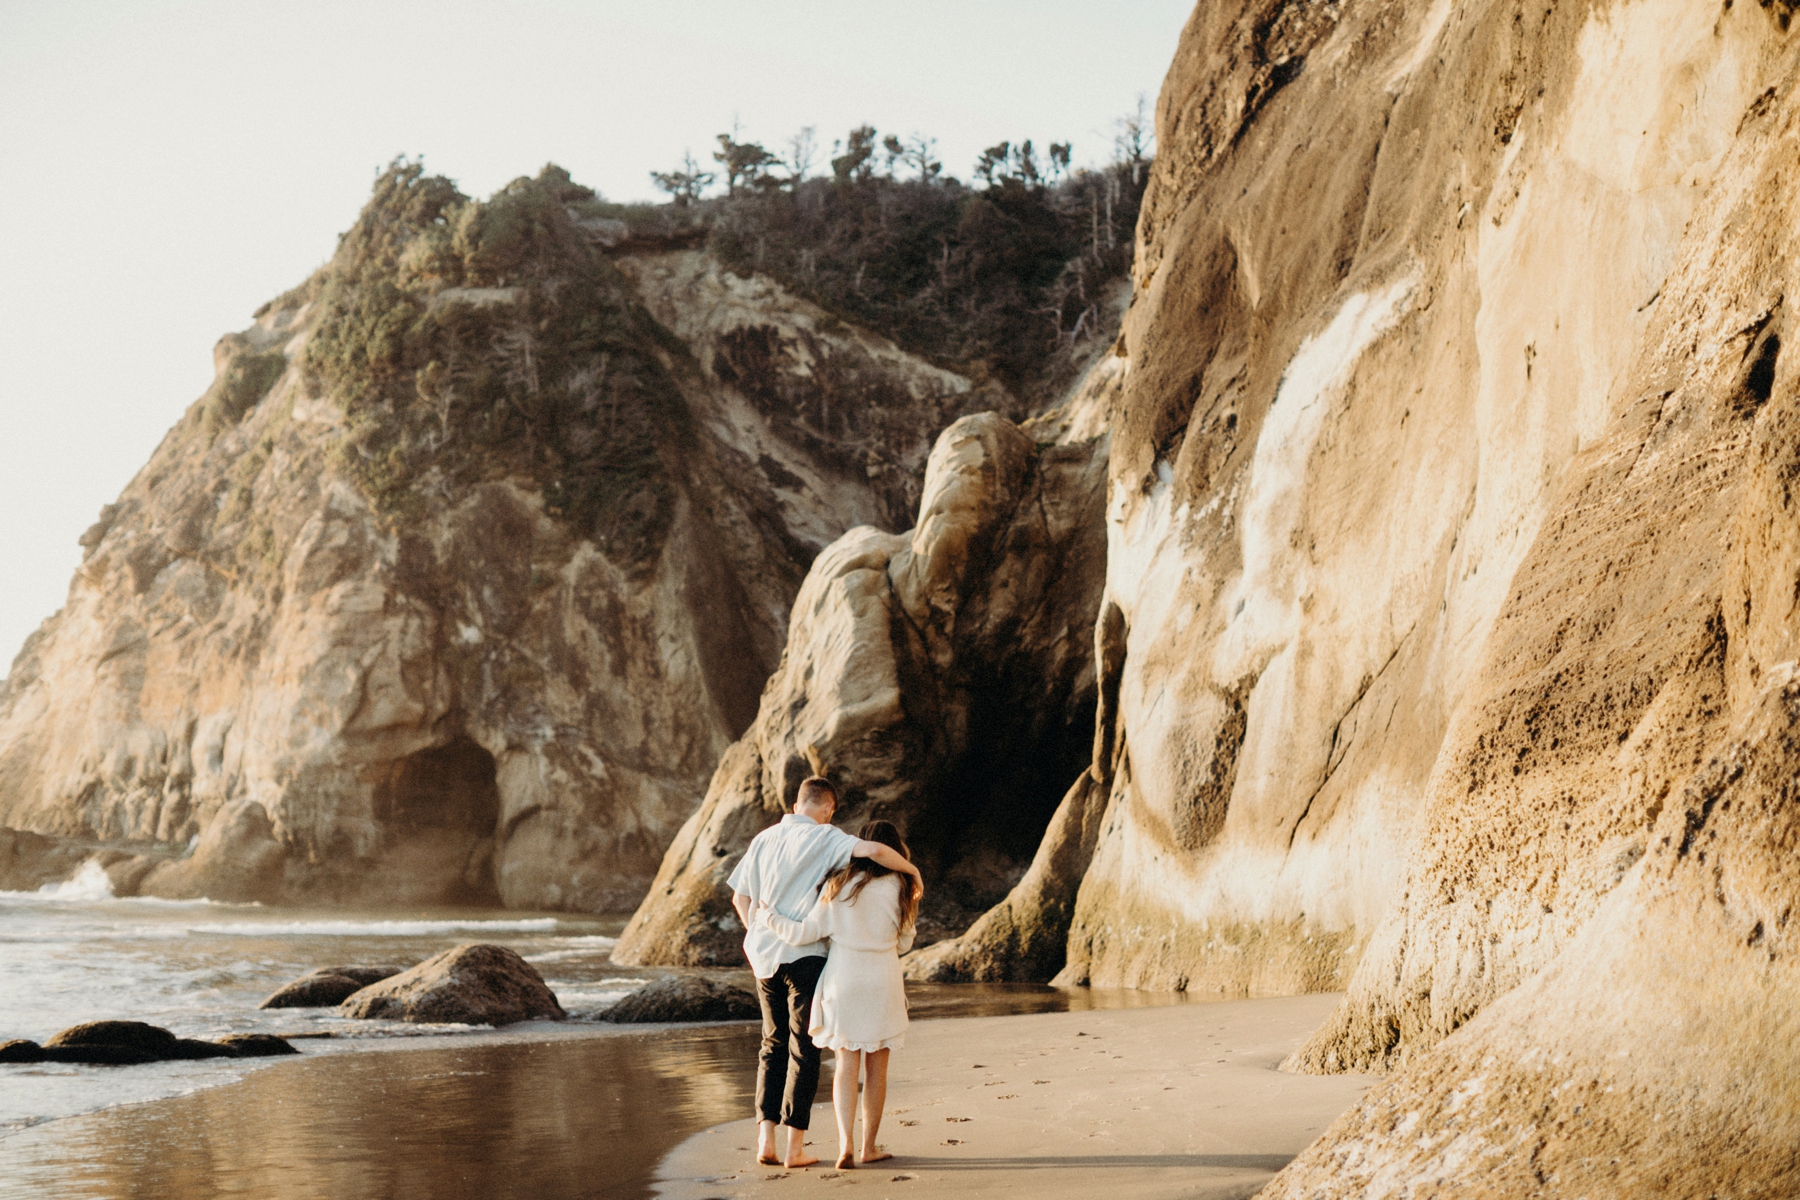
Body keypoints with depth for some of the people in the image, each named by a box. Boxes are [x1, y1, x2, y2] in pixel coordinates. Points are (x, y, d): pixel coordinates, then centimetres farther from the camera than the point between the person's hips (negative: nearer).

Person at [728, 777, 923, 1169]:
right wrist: (912, 870, -7)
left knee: (773, 1044, 15)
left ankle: (766, 1140, 7)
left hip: (763, 955, 6)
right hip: (804, 954, -6)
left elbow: (740, 896, 15)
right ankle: (794, 1147, 0)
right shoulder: (824, 838, -7)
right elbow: (872, 850, -22)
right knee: (803, 1048, 1)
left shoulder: (764, 839, 12)